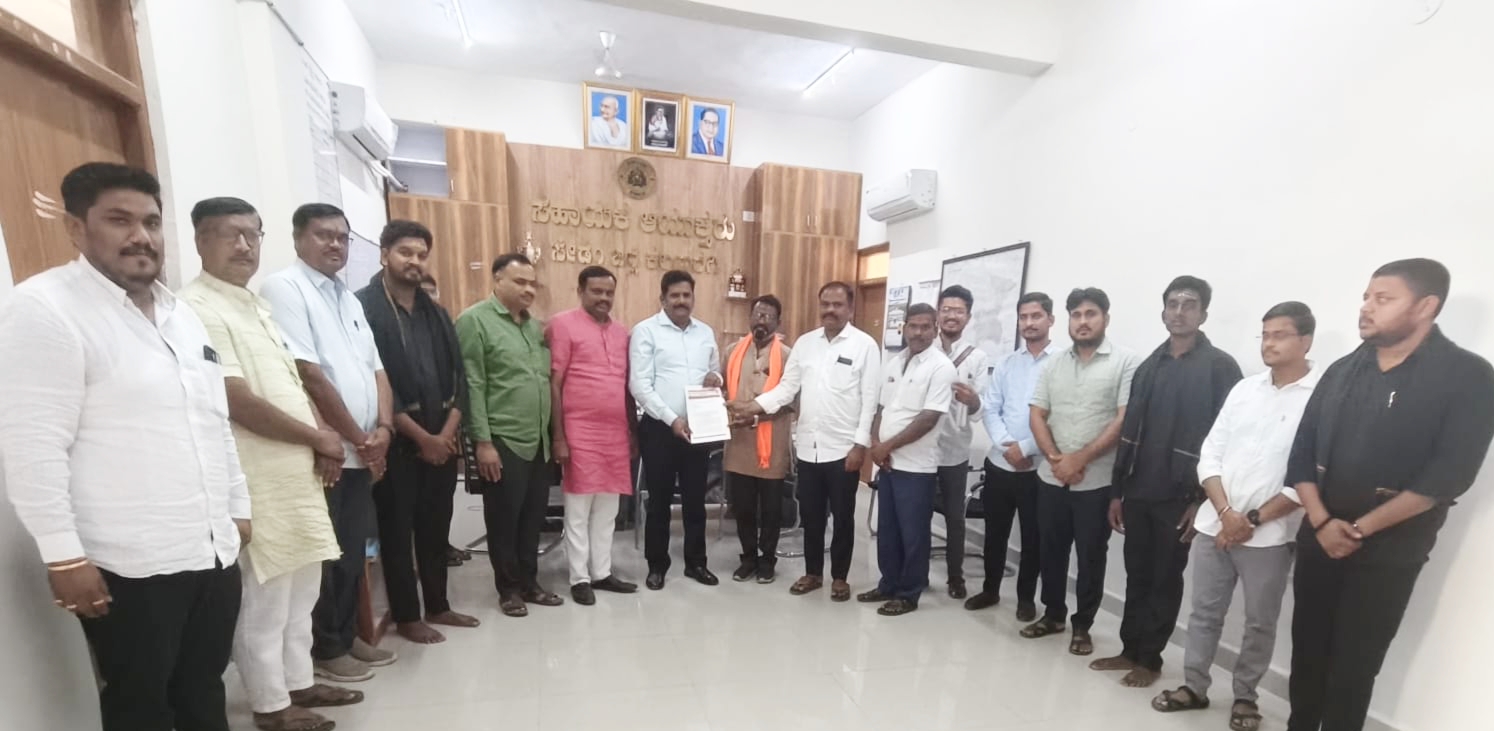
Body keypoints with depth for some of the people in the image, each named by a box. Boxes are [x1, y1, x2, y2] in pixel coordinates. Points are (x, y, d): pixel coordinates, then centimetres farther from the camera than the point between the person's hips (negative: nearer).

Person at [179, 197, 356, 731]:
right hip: (258, 482, -9)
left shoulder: (255, 305, 14)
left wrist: (320, 445, 1)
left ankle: (298, 683, 34)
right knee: (264, 599, 6)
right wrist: (318, 437, -11)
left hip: (298, 473, 9)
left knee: (301, 592, 19)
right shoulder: (197, 308, -14)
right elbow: (237, 402, -21)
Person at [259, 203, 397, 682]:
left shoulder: (349, 299, 15)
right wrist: (358, 438, -12)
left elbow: (376, 370, 11)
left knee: (353, 553, 16)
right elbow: (308, 374, -16)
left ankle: (347, 637, 30)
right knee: (325, 557, 6)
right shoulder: (284, 288, -9)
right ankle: (325, 649, 22)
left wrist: (383, 428, -4)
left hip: (362, 453, 7)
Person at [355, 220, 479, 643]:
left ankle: (438, 606, 30)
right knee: (398, 531, 8)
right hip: (397, 443, -5)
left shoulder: (436, 314, 11)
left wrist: (448, 433, -5)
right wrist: (421, 436, -13)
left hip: (442, 442, 6)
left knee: (436, 528, 15)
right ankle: (406, 617, 23)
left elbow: (459, 377, 7)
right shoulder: (363, 307, -7)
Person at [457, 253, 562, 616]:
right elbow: (472, 386, -11)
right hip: (502, 442, -6)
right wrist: (483, 441, -15)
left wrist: (553, 435, 11)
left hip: (538, 442, 6)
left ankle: (529, 582, 29)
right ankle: (508, 588, 24)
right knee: (504, 519, 8)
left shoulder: (535, 325, 14)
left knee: (533, 517, 14)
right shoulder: (474, 320, -6)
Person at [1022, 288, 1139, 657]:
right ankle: (1052, 614, 32)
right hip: (1051, 478, 4)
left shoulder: (1125, 362, -5)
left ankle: (1082, 626, 26)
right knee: (1052, 551, 15)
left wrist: (1080, 459, -15)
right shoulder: (1054, 364, 8)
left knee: (1091, 557, 9)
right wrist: (1055, 458, -9)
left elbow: (1124, 421, -12)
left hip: (1097, 482, -4)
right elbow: (1037, 416, 5)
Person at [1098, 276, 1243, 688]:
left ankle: (1150, 659, 23)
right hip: (1138, 492, 5)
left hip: (1179, 497, -4)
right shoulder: (1149, 367, 11)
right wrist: (1117, 491, 9)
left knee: (1165, 581, 9)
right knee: (1137, 576, 14)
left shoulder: (1220, 367, -5)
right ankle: (1130, 650, 27)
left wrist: (1203, 500, -14)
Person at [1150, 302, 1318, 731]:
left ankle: (1245, 696, 32)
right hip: (1214, 524, 4)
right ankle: (1194, 686, 27)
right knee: (1204, 611, 12)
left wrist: (1254, 520, -12)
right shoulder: (1244, 389, 6)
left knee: (1260, 622, 13)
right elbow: (1210, 456, 4)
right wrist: (1226, 512, -8)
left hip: (1270, 534, -3)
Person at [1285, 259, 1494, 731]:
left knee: (1354, 666, 5)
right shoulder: (1342, 371, 5)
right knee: (1307, 649, 12)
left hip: (1388, 552, -3)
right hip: (1318, 539, 4)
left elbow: (1447, 476, -13)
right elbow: (1302, 454, 3)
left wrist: (1360, 529, -13)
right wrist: (1322, 522, -9)